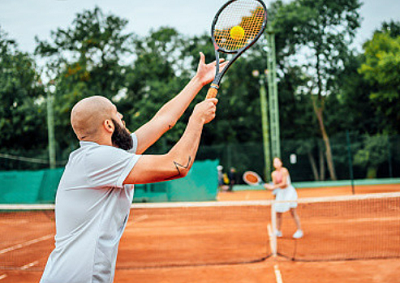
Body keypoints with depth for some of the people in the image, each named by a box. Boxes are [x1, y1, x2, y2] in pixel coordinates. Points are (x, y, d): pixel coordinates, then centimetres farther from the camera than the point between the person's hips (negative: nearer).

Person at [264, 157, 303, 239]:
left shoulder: (284, 171, -15)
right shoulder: (274, 174, 2)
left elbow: (284, 183, -20)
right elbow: (274, 186, 3)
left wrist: (274, 187, -22)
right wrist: (269, 187, -15)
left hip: (289, 191, -6)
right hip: (280, 193, 6)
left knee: (293, 212, -9)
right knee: (278, 213, 4)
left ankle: (299, 231, -2)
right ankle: (278, 231, 17)